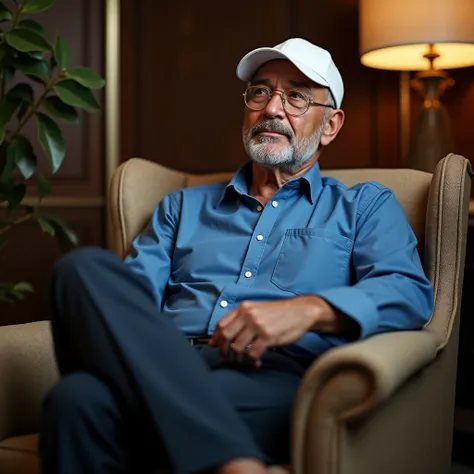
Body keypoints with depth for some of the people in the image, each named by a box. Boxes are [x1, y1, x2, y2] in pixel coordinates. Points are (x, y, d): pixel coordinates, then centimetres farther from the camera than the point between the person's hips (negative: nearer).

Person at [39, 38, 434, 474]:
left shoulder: (366, 206, 22)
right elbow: (129, 297, 15)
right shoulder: (183, 207, 30)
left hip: (278, 377, -5)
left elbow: (411, 294, 2)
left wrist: (311, 309, -19)